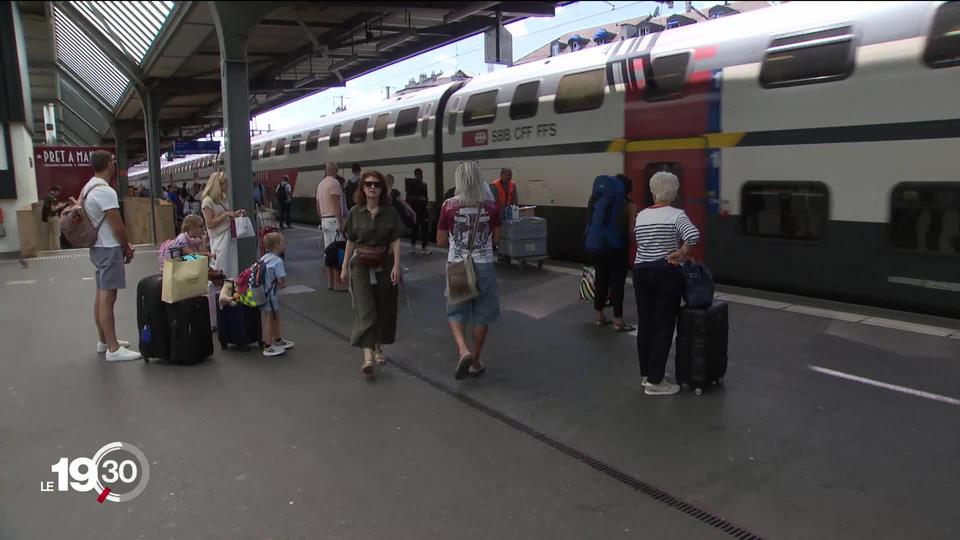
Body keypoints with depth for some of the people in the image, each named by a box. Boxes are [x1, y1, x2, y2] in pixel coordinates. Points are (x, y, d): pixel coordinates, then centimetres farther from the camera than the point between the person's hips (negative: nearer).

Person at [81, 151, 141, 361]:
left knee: (101, 295, 16)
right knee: (108, 297, -8)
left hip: (98, 247, 10)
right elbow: (117, 226, -18)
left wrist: (123, 245, 17)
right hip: (109, 249, -10)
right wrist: (127, 248, -3)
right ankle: (113, 349, -6)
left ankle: (104, 340, 26)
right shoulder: (105, 191, -20)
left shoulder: (88, 188, 12)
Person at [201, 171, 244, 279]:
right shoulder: (207, 201, -11)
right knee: (221, 269, -1)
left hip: (229, 235, 8)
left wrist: (234, 214, 5)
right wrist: (225, 214, -18)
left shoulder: (223, 198, 11)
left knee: (232, 267, 9)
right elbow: (210, 224, -15)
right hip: (219, 237, -7)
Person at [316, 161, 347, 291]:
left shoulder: (320, 184, 16)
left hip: (324, 220, 9)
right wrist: (340, 223, -17)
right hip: (334, 220, -9)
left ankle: (330, 282, 14)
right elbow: (336, 205, -17)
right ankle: (337, 283, -8)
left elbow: (318, 206, 19)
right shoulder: (334, 183, -11)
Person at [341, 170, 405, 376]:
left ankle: (378, 347, 29)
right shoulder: (355, 212, 1)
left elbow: (395, 242, -3)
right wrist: (345, 267, 9)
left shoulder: (389, 212, -1)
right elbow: (350, 242, 8)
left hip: (384, 264, 1)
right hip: (361, 265, -1)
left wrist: (396, 266, -12)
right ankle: (368, 356, -15)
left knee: (384, 309, 9)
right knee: (365, 310, -9)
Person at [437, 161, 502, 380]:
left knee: (456, 311, 15)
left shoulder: (448, 206, -9)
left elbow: (441, 242, -2)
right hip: (484, 265, 1)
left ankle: (463, 351, -7)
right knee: (482, 314, 13)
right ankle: (475, 361, 21)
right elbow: (496, 239, 4)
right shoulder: (490, 206, -6)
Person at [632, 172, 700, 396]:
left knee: (645, 324, 12)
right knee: (663, 326, 0)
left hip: (641, 272, 6)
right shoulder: (676, 215, -10)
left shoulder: (641, 215, 7)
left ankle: (646, 375, 22)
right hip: (666, 273, -5)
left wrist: (675, 252, 10)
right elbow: (693, 235, -27)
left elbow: (641, 243, 11)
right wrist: (680, 252, -12)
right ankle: (654, 382, 2)